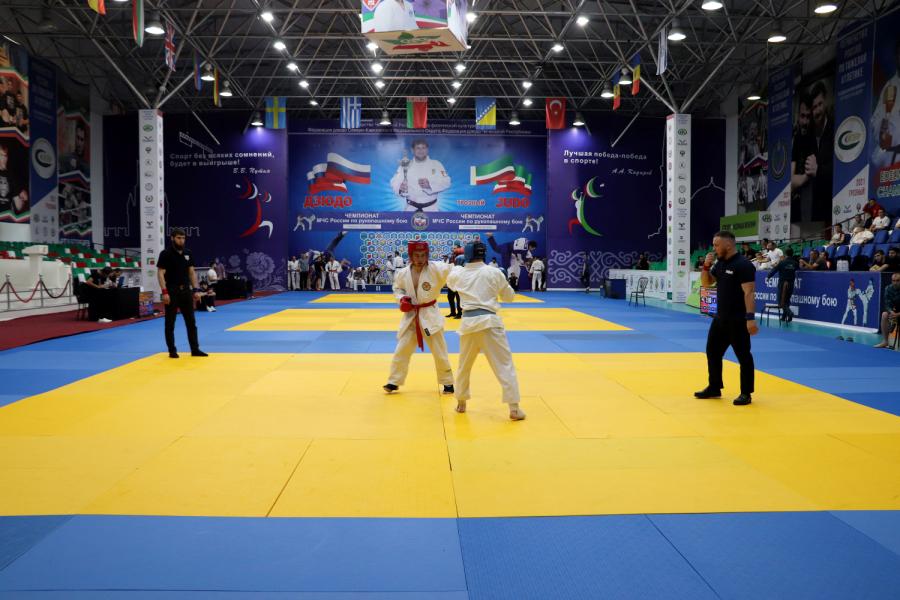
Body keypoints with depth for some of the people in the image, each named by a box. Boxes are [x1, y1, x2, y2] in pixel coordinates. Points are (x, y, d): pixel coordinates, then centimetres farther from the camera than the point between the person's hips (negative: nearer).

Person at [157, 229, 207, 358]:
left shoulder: (187, 253, 7)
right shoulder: (166, 254, -9)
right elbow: (160, 273, -12)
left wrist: (196, 290, 4)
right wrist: (164, 292, -20)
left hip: (186, 290, 5)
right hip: (172, 291, -5)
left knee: (191, 321, 6)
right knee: (170, 323, 2)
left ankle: (195, 349, 12)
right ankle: (172, 351, 11)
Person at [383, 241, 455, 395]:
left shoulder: (435, 268, -15)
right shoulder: (403, 273, -5)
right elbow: (398, 288, 12)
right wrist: (401, 299, -7)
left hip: (430, 315, -2)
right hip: (410, 316, 3)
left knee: (440, 352, 6)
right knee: (401, 351, 9)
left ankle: (447, 382, 24)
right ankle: (394, 382, 24)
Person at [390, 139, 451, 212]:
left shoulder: (436, 165, 0)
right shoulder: (406, 166, 2)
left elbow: (446, 182, -9)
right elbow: (394, 182, -6)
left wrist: (430, 185, -27)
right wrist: (400, 188, -31)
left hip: (430, 208, 0)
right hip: (411, 208, 0)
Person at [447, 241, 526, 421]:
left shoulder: (458, 274, 5)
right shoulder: (494, 273, -1)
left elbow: (449, 281, 31)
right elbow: (510, 296, 11)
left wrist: (456, 263, 45)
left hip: (469, 322, 3)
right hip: (489, 321, -3)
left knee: (464, 364, 21)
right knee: (504, 364, 0)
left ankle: (461, 403, 34)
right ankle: (514, 408, -4)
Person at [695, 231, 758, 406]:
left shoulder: (743, 265, -16)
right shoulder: (720, 263, 10)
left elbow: (749, 293, -21)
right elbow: (706, 283, 17)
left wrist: (750, 318, -26)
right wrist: (706, 266, 0)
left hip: (738, 320, -9)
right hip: (720, 317, 9)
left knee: (743, 355, -1)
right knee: (712, 351, 14)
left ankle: (746, 393, 8)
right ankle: (714, 388, 27)